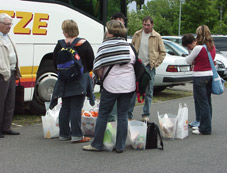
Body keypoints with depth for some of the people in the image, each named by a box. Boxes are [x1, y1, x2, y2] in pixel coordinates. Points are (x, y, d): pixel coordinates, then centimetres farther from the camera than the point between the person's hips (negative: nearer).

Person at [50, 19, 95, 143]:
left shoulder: (60, 45, -2)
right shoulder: (84, 44, -7)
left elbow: (55, 63, 5)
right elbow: (92, 63, -2)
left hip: (64, 80, 3)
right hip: (80, 80, -3)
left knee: (65, 107, 12)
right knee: (76, 107, -3)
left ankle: (64, 134, 19)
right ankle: (76, 135, -4)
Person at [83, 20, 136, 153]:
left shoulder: (104, 46, -4)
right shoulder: (127, 46, 5)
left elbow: (97, 68, -7)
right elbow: (134, 62, 9)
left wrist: (103, 77, 9)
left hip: (111, 85, -3)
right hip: (128, 85, 3)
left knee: (103, 114, 7)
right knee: (123, 115, 8)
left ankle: (97, 144, 13)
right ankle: (120, 146, 10)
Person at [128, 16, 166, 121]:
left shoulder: (156, 37, 0)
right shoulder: (137, 35, 7)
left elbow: (162, 52, 4)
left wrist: (155, 64, -4)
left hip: (149, 67, -2)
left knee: (148, 92, 3)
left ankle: (146, 114, 11)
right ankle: (128, 114, 9)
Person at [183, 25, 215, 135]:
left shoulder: (198, 48, -16)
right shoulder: (212, 47, 6)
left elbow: (188, 61, -6)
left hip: (200, 77, -8)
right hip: (210, 75, 8)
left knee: (202, 102, -2)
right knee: (207, 102, 14)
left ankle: (205, 129, 1)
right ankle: (204, 125, 24)